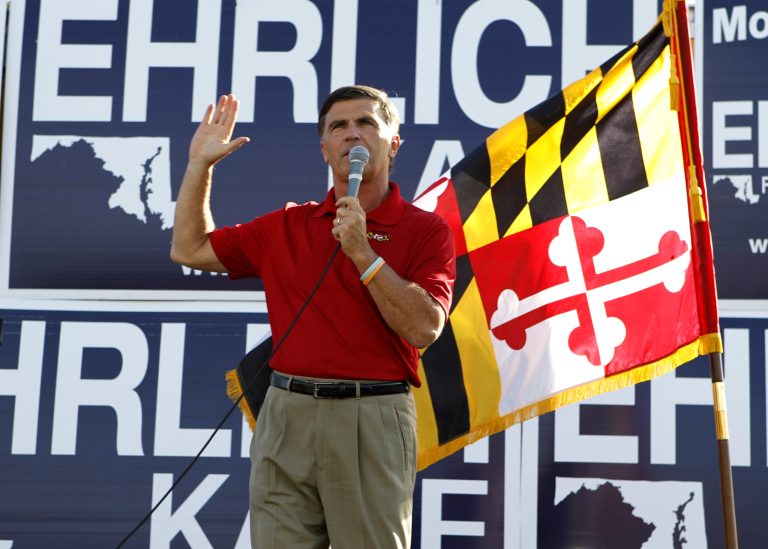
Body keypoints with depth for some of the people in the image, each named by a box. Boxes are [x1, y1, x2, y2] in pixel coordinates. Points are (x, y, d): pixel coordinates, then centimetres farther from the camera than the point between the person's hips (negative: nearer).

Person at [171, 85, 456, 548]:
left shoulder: (425, 230, 1)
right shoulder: (288, 225, 14)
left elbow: (424, 328, -11)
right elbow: (189, 249, 19)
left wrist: (362, 252, -15)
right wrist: (200, 163, 13)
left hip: (373, 422, -3)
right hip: (287, 417, 3)